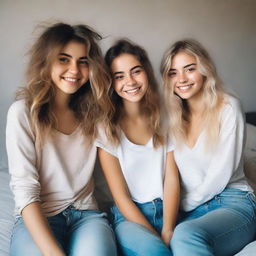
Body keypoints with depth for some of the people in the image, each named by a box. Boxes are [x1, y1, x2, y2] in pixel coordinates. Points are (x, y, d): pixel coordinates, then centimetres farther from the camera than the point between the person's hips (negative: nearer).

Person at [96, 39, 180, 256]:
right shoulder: (107, 127, -4)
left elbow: (172, 179, 0)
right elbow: (120, 195, -6)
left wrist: (168, 231, -13)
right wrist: (156, 237, -14)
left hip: (167, 210, 2)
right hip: (129, 216, -2)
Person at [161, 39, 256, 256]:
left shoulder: (228, 107, -4)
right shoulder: (174, 117, 11)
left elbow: (221, 174, -8)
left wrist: (185, 205, -3)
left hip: (232, 204, -4)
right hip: (191, 210, 4)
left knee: (186, 234, -36)